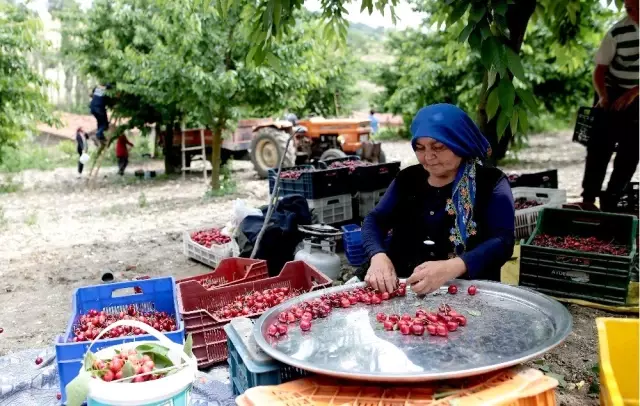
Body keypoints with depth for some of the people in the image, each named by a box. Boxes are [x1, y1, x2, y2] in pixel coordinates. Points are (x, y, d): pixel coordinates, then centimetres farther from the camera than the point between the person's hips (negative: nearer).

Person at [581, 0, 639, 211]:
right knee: (600, 147, -9)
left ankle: (610, 203, 9)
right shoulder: (617, 32, -12)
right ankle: (588, 199, -4)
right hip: (613, 96, -2)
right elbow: (600, 69, -6)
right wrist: (603, 97, -20)